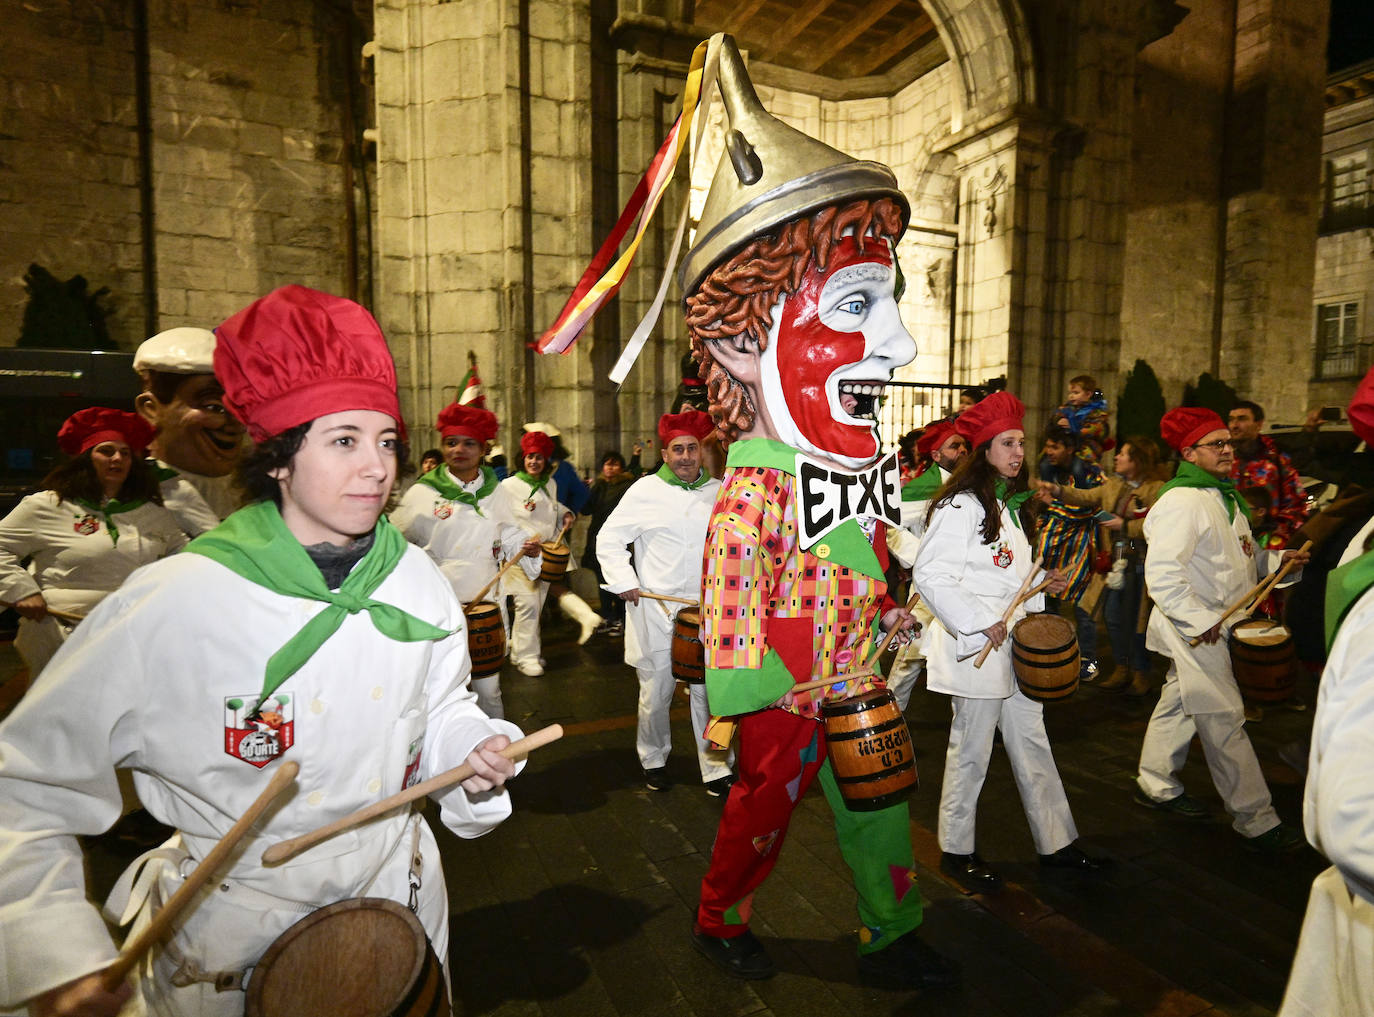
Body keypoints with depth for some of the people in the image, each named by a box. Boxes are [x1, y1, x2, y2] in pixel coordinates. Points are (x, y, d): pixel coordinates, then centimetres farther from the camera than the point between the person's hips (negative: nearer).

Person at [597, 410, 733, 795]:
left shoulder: (719, 492, 8)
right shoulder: (645, 491, -1)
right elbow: (609, 539, 2)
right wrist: (624, 581, -7)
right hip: (656, 612, -2)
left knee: (708, 692, 4)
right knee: (656, 694, 9)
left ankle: (716, 770, 19)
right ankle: (653, 761, 32)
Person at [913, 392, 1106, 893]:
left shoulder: (1010, 504, 14)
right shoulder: (960, 505, -16)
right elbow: (929, 575, -22)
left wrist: (1045, 581, 7)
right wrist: (980, 623, -22)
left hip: (1017, 646, 9)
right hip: (976, 649, -9)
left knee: (1032, 744, 16)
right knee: (971, 751, 3)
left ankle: (1058, 842, 30)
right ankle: (956, 851, 20)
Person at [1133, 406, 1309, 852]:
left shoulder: (1224, 495, 13)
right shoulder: (1180, 501, -20)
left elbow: (1240, 559, 21)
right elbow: (1161, 573, -27)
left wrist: (1280, 559, 3)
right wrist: (1201, 621, -24)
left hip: (1217, 623, 10)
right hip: (1194, 629, -10)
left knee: (1178, 704, 19)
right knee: (1224, 720, -3)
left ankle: (1156, 785, 33)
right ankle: (1256, 822, 6)